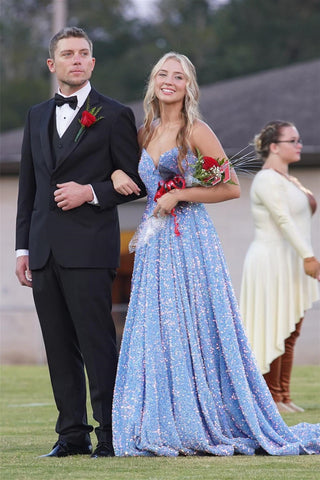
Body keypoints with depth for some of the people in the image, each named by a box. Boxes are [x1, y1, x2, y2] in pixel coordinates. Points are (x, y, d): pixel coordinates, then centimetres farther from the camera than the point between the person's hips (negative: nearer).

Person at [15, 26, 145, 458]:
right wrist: (23, 247, 12)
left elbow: (135, 182, 1)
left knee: (97, 343, -7)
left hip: (89, 248, -5)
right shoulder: (37, 116, 17)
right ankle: (72, 434, 11)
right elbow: (28, 186, 18)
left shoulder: (114, 115, 2)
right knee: (60, 347, 6)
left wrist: (91, 192, -14)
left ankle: (111, 434, -3)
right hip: (44, 251, 5)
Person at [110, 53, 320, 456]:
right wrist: (118, 174, 3)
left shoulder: (196, 132, -4)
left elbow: (232, 187, -6)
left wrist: (179, 195, -12)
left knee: (196, 331, -6)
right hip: (154, 244, 6)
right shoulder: (144, 134, 13)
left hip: (190, 241, -6)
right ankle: (168, 428, 7)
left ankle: (205, 428, 0)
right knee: (157, 332, 3)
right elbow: (137, 180, 26)